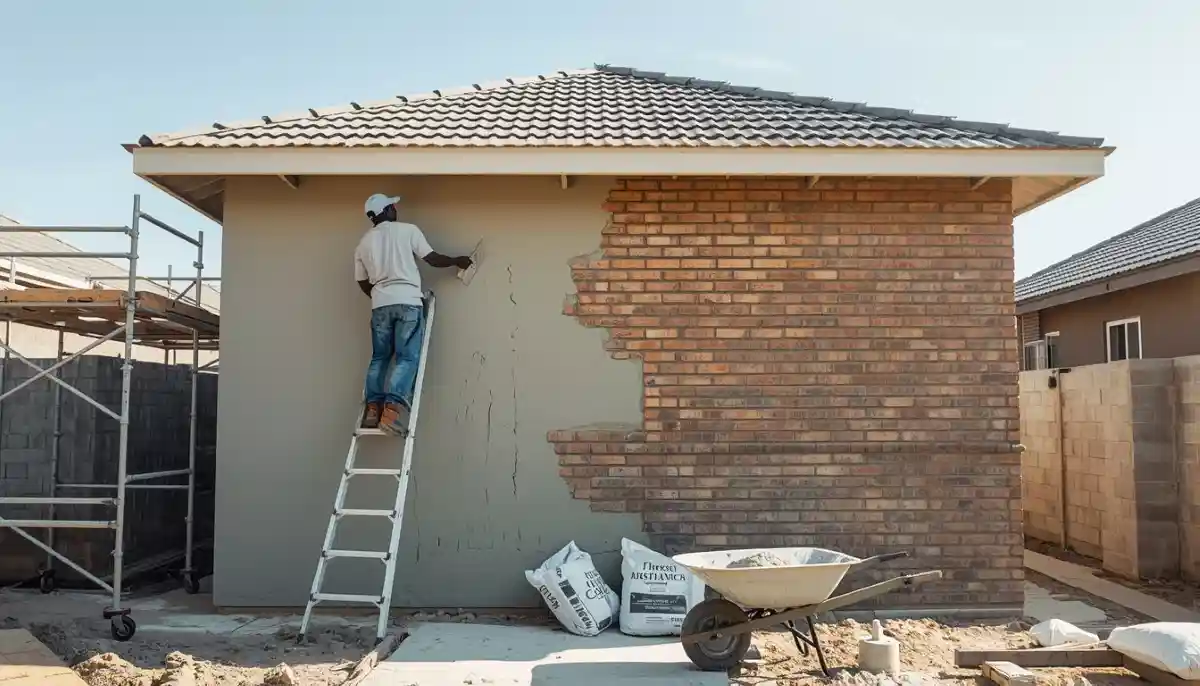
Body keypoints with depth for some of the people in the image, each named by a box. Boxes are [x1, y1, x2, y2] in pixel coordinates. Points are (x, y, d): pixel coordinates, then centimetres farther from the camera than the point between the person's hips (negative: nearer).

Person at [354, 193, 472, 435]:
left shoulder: (363, 243, 15)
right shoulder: (408, 230, 3)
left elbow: (363, 283, 18)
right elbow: (432, 259, 5)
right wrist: (457, 261, 21)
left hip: (380, 304, 4)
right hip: (408, 301, -4)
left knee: (379, 357, 12)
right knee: (407, 357, -6)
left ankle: (373, 407, 1)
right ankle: (393, 407, -20)